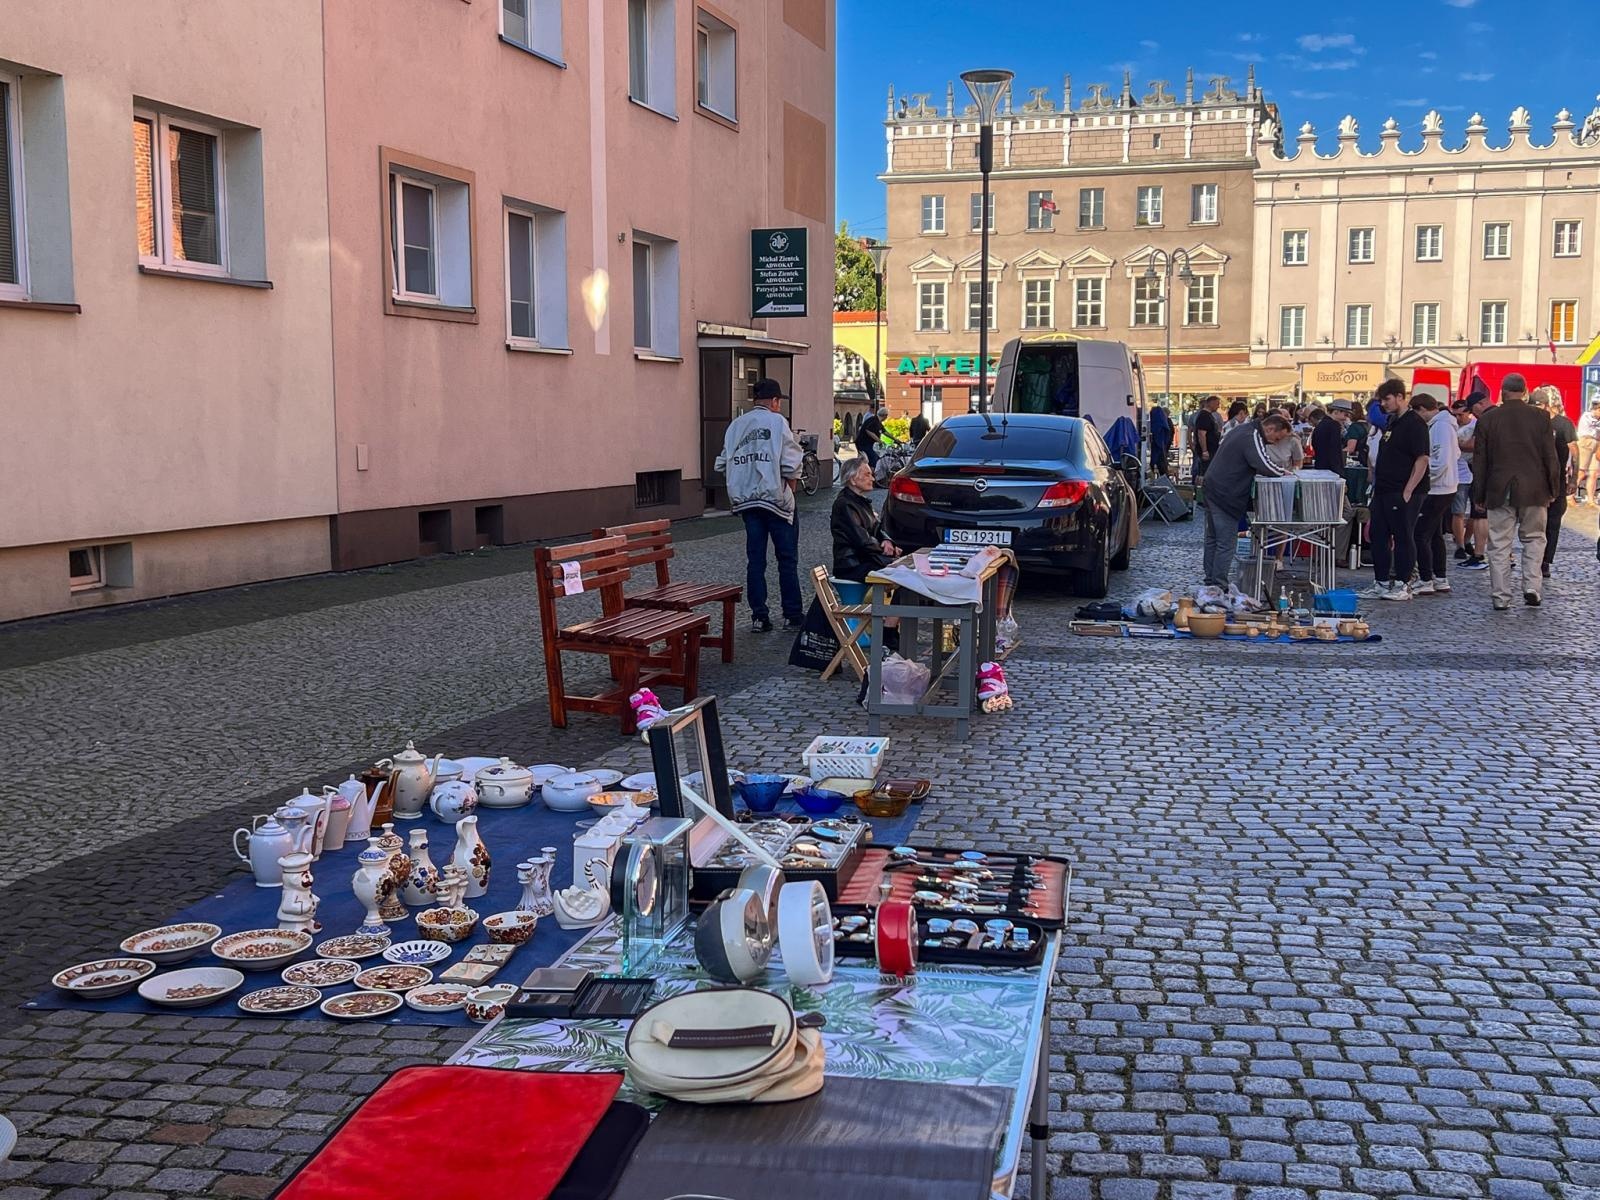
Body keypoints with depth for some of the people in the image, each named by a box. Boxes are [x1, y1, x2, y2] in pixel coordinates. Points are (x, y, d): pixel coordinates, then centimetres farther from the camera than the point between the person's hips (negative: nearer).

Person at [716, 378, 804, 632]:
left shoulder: (735, 425, 8)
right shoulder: (777, 421, -6)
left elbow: (723, 463, 5)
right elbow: (791, 463, -12)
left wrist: (739, 492, 13)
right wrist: (791, 488, 4)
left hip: (746, 502, 5)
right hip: (776, 498, -4)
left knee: (755, 560, 9)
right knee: (787, 559, 6)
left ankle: (759, 617, 8)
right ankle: (792, 615, 9)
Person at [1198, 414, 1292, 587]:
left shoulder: (1244, 432, 15)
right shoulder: (1253, 438, -18)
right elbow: (1265, 467, -28)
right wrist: (1282, 472, -9)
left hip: (1212, 489, 10)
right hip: (1226, 495, -10)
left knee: (1212, 539, 16)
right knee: (1226, 543, -5)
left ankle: (1210, 580, 25)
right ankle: (1219, 585, -4)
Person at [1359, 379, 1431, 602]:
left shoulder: (1414, 424, -12)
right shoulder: (1390, 422, 15)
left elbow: (1422, 459, -17)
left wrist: (1408, 491, -20)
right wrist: (1376, 484, 17)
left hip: (1402, 493, -9)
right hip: (1383, 490, 9)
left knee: (1403, 537, -2)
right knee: (1379, 536, 11)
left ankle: (1403, 585, 5)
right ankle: (1381, 582, 18)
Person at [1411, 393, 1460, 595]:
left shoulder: (1441, 426, -17)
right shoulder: (1443, 424, 13)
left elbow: (1441, 462, -23)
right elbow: (1456, 454, 20)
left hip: (1436, 491, -10)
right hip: (1444, 489, 10)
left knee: (1421, 535, -7)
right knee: (1435, 534, 16)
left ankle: (1425, 582, -5)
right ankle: (1440, 580, 22)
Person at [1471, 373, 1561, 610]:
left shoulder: (1487, 419, -1)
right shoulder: (1540, 417, -1)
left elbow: (1479, 461, 2)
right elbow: (1550, 457, 1)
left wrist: (1479, 495, 9)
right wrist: (1552, 489, 11)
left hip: (1500, 492, 0)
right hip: (1534, 491, 0)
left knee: (1499, 545, 3)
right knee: (1534, 539, 14)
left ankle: (1500, 597, 4)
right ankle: (1532, 587, 1)